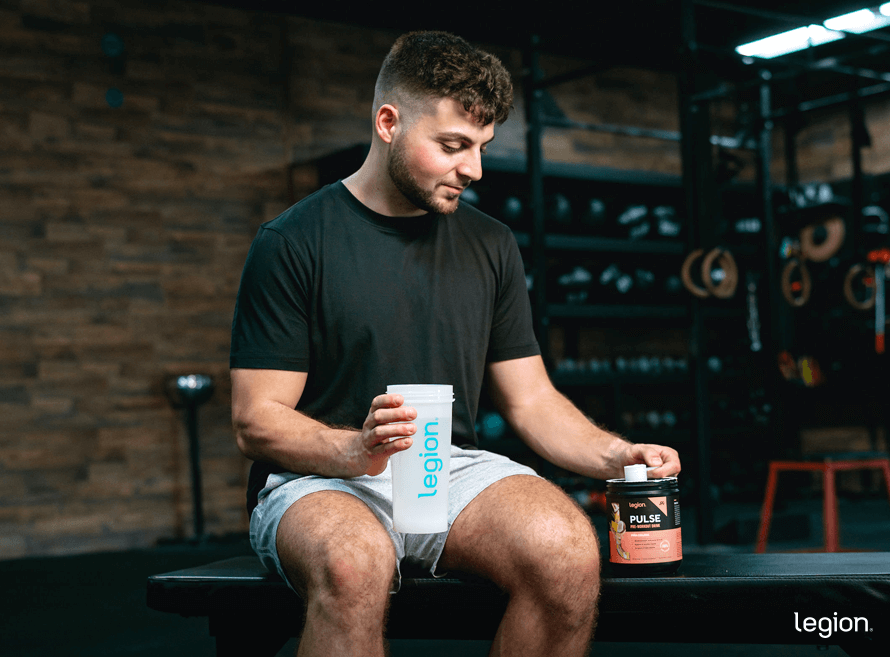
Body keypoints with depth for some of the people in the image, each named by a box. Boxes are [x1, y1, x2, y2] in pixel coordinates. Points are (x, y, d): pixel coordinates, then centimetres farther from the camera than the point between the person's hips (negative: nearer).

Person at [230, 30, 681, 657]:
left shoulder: (491, 245, 12)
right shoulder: (292, 243, -3)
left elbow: (531, 400, 13)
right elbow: (257, 420, -5)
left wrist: (612, 454, -6)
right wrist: (356, 451, -25)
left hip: (454, 466, 4)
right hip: (319, 477, -4)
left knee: (568, 549, -28)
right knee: (355, 563, -40)